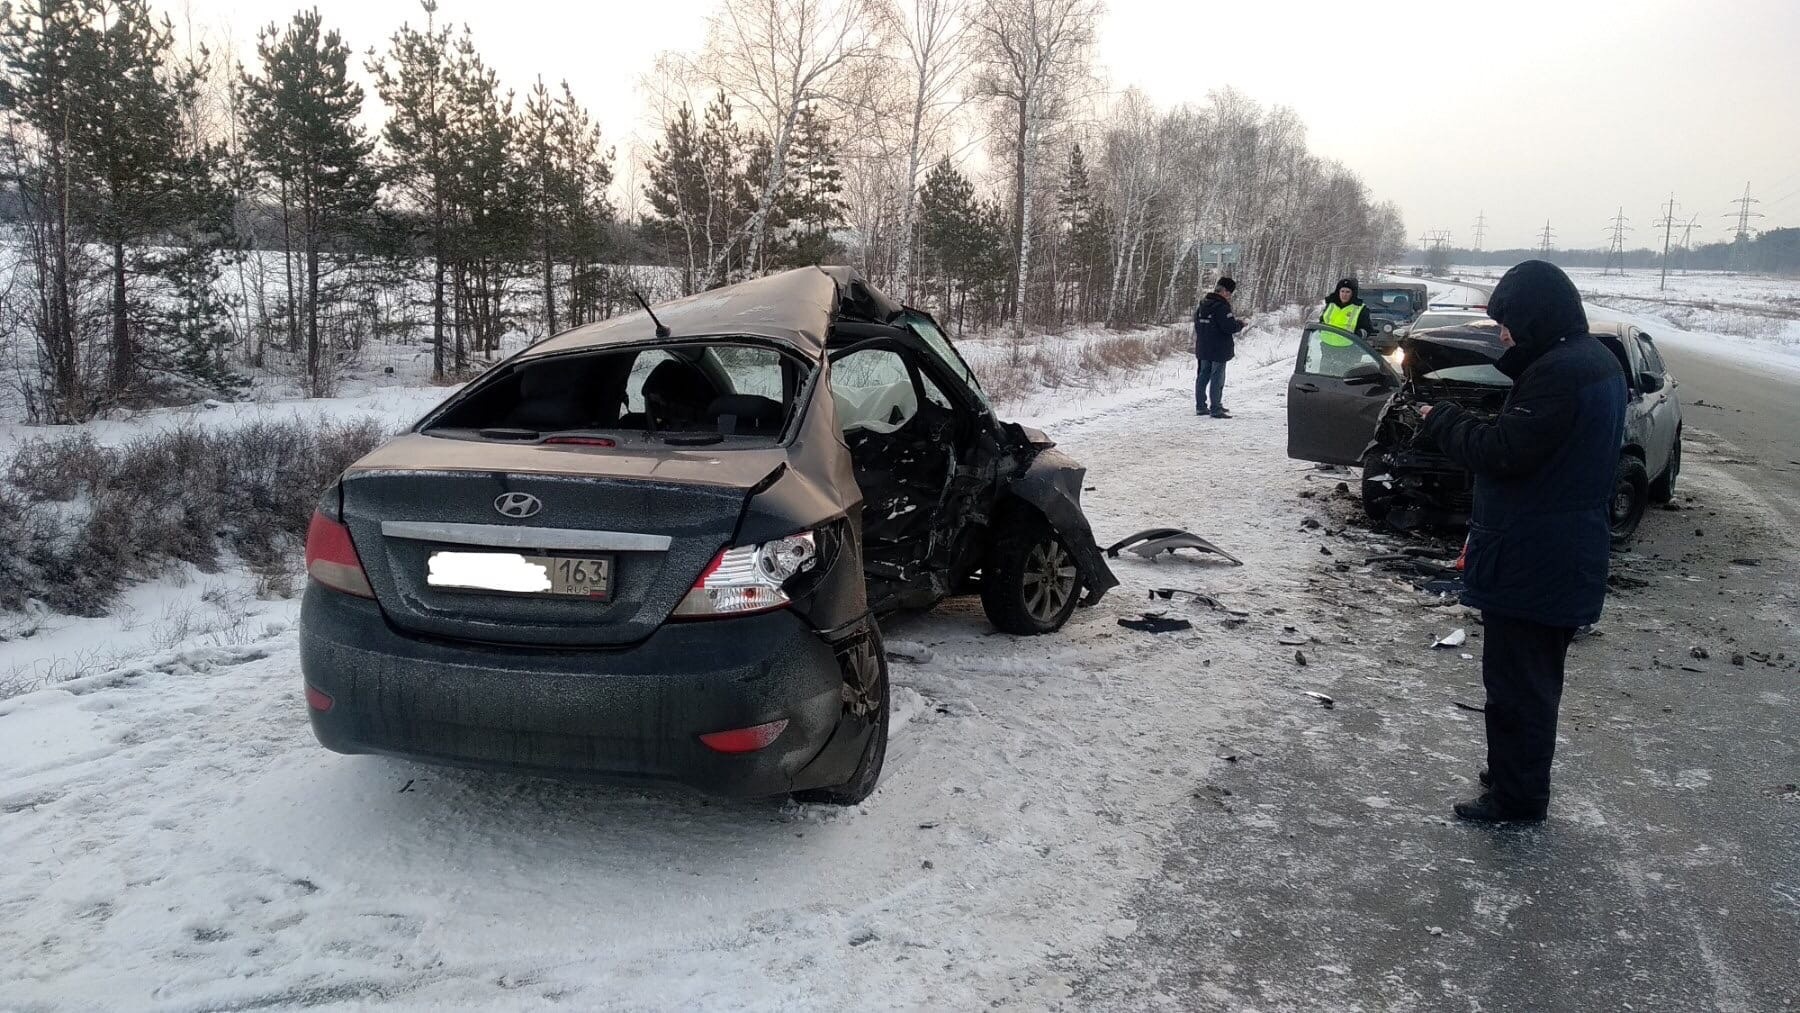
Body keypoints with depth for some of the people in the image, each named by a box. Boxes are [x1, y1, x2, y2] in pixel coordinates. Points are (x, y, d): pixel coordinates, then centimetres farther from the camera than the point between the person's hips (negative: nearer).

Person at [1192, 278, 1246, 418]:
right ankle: (1216, 409, -5)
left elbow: (1197, 325, 18)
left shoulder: (1202, 305, 10)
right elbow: (1230, 326, -23)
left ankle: (1200, 406, 17)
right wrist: (1240, 324, -3)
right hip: (1219, 350, -8)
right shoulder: (1221, 306, -18)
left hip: (1202, 348, 8)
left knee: (1202, 376, 13)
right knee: (1217, 379, -5)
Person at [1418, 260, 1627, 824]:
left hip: (1531, 561, -10)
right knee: (1534, 677, 22)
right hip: (1567, 559, 10)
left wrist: (1441, 421, -10)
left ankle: (1517, 799, 10)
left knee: (1516, 682, 0)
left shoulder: (1559, 372, -23)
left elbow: (1502, 452, -22)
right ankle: (1520, 776, 36)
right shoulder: (1595, 361, 11)